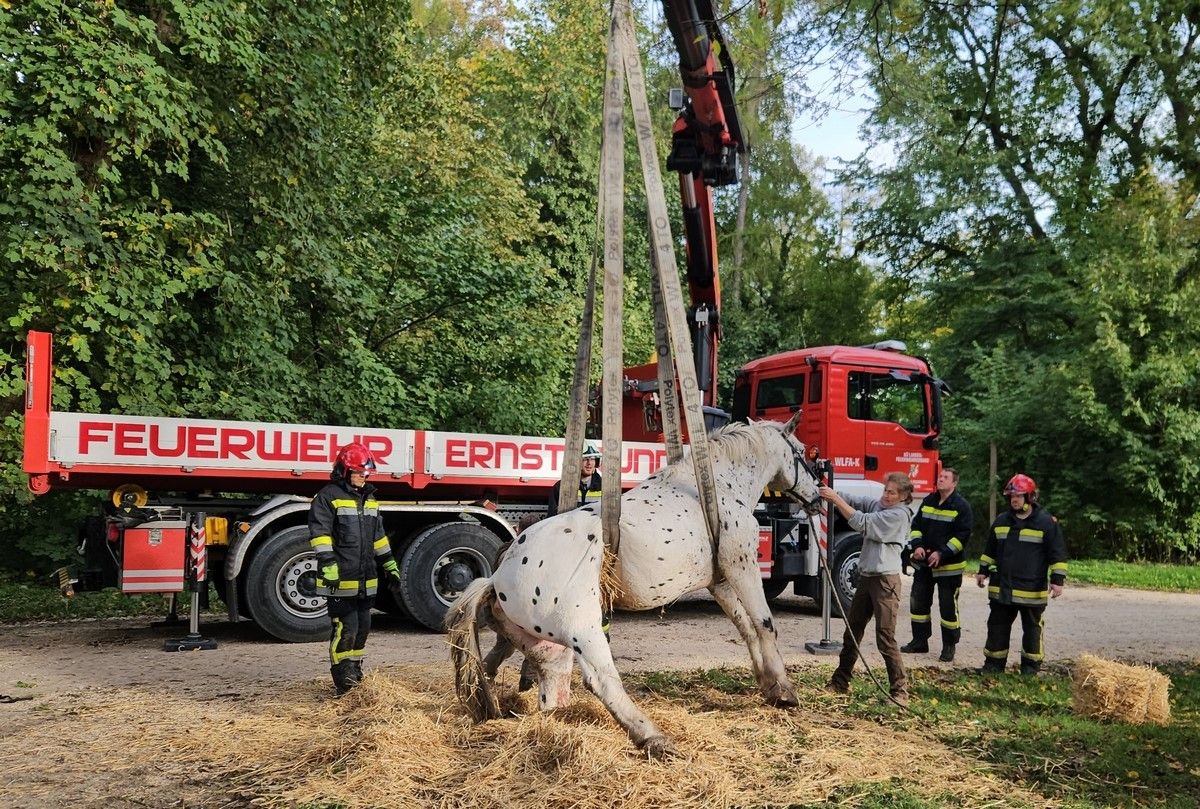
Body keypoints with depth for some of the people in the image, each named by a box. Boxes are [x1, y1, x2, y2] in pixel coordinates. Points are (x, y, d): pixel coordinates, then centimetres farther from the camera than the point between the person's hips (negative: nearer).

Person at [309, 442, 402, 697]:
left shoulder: (369, 499, 18)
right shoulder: (328, 497, -7)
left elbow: (378, 535, 24)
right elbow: (320, 533, -15)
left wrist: (390, 566, 21)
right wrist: (328, 564, -24)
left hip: (366, 579, 8)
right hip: (341, 580, -8)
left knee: (363, 627, 14)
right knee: (345, 628, -8)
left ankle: (354, 675, 29)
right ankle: (343, 684, 1)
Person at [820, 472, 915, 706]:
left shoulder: (899, 514, -12)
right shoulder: (877, 504, 11)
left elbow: (862, 523, -18)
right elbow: (852, 500, 1)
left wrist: (835, 499, -18)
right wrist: (827, 492, -17)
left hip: (885, 580, -8)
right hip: (866, 577, 8)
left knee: (885, 638, -8)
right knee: (852, 631, 13)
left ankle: (900, 690, -1)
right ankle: (840, 682, 22)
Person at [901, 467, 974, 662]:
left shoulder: (962, 506, -8)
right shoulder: (928, 501, 9)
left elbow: (963, 535, -13)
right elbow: (916, 525, 11)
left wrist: (942, 553, -19)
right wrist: (917, 546, -6)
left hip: (949, 566, -6)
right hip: (923, 563, 6)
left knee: (948, 606, 1)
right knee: (918, 601, 11)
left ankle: (949, 645, 12)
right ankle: (920, 640, 23)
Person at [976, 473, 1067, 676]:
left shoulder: (1046, 522, -8)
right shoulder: (1002, 521, 8)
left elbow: (1058, 554, -7)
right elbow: (990, 550, 19)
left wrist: (1058, 580, -12)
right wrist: (983, 571, 17)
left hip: (1032, 591, -4)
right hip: (1002, 588, 5)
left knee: (1032, 629, 9)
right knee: (997, 626, 8)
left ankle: (1031, 666, 20)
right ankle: (994, 664, 17)